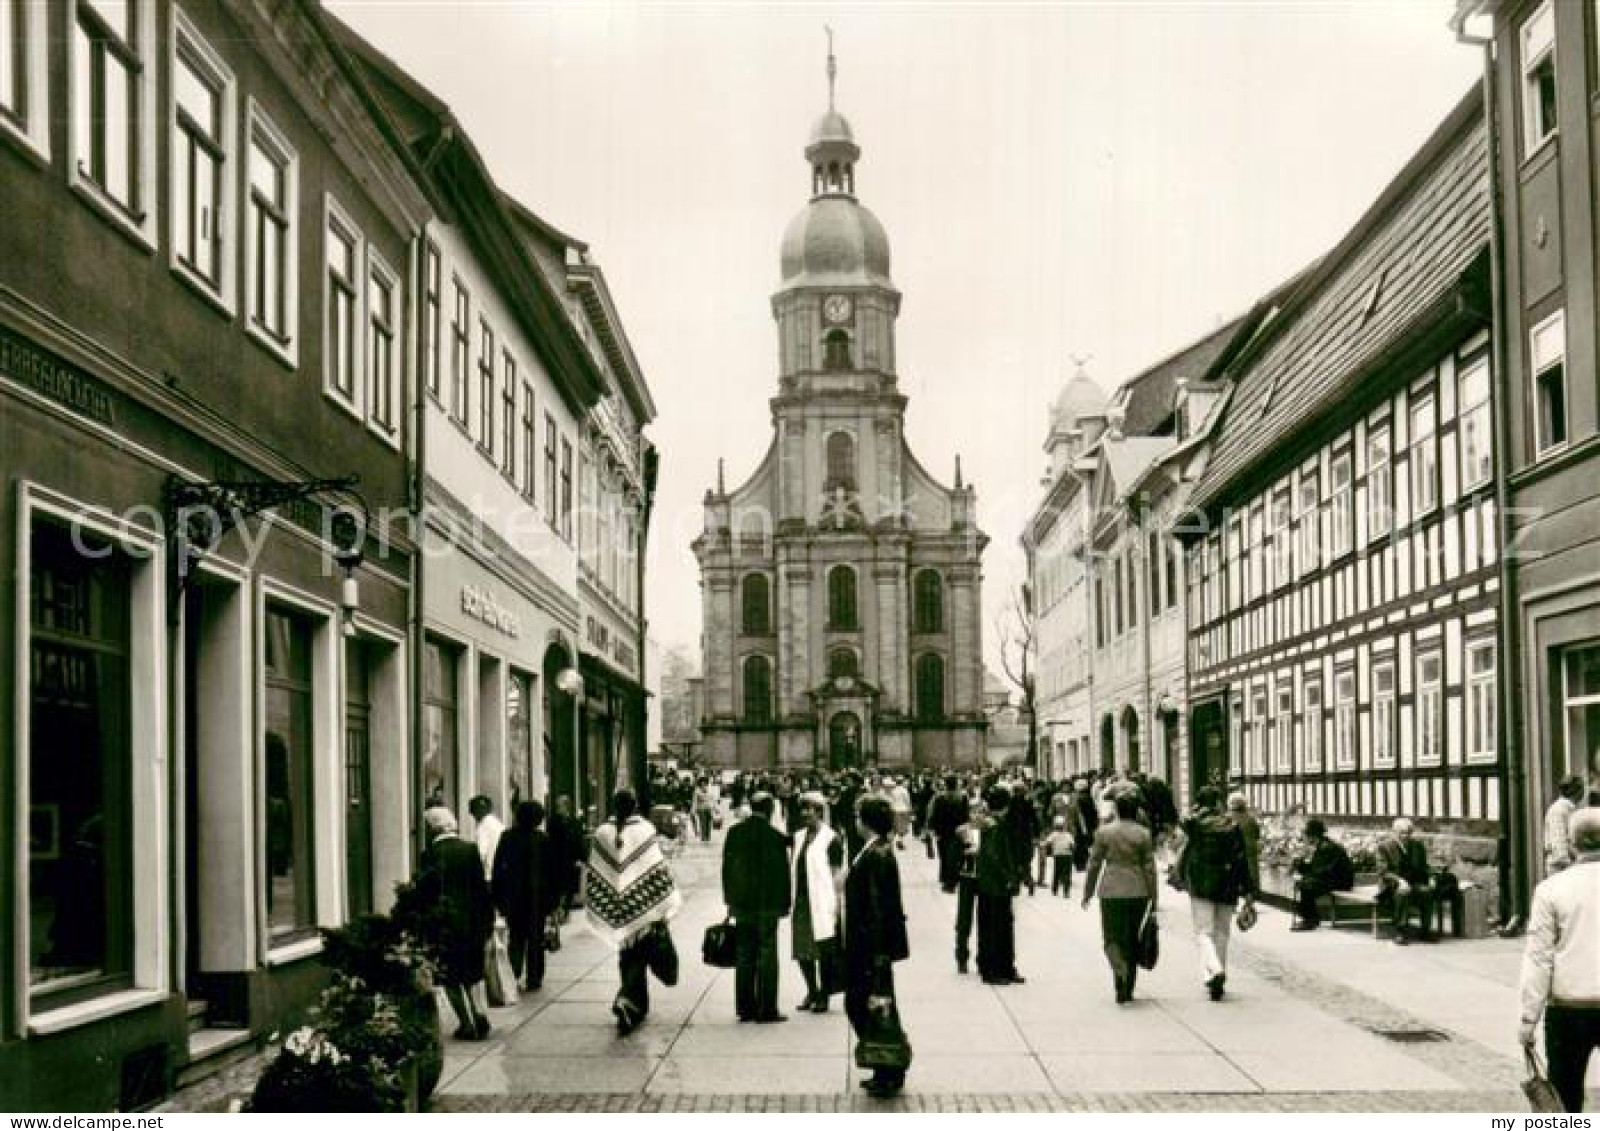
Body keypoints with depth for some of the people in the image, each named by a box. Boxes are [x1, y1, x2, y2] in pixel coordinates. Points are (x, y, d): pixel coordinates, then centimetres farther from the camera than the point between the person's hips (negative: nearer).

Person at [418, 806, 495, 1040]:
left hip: (445, 923, -4)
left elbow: (425, 890, -10)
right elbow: (483, 887, 4)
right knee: (473, 972, 18)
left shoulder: (431, 854, -10)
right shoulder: (471, 850, 3)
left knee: (451, 977, 6)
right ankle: (480, 1011, 1)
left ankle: (467, 1024, 2)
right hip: (474, 922, 4)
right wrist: (488, 920, 11)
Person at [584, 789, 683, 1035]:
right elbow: (659, 872, -11)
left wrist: (594, 907, 16)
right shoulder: (646, 831, -11)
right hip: (643, 911, -3)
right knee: (639, 959, 2)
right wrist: (663, 912, -5)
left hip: (616, 911, 3)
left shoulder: (602, 833, -3)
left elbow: (593, 876, 3)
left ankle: (637, 1008, 28)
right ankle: (627, 1000, -20)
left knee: (626, 958, 18)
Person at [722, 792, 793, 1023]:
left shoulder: (734, 833, 4)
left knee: (745, 956, 12)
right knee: (767, 956, 1)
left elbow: (727, 868, 10)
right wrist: (784, 903, -3)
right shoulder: (773, 835, -13)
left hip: (741, 904, 5)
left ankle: (745, 1007, 16)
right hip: (766, 905, -5)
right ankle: (766, 1010, 2)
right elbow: (781, 871, -11)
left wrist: (730, 900, 16)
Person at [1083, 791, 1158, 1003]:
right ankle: (1126, 990, 16)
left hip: (1111, 892, -1)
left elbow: (1094, 865, 2)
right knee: (1132, 939, 11)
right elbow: (1149, 868, 0)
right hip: (1137, 892, 1)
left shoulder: (1103, 832, -2)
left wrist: (1088, 893, 12)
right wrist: (1153, 898, 7)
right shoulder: (1143, 834, -1)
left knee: (1112, 938, 4)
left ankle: (1121, 969, -26)